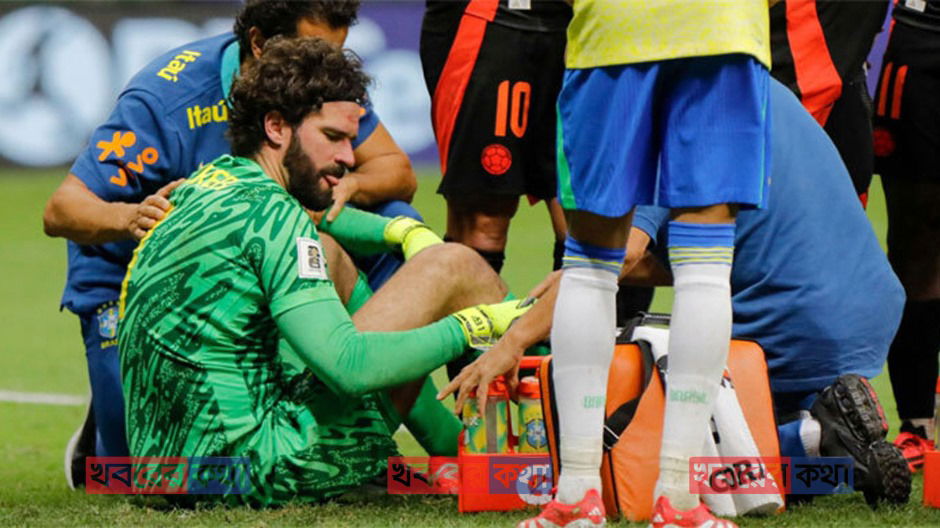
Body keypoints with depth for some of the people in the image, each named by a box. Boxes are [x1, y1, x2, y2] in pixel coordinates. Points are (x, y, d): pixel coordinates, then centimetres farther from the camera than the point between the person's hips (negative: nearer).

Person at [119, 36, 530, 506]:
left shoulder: (210, 179, 13)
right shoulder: (271, 215, -15)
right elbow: (349, 366, -24)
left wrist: (403, 231, 24)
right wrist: (478, 324, -12)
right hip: (259, 474, -9)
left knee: (329, 253, 27)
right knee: (451, 267, -1)